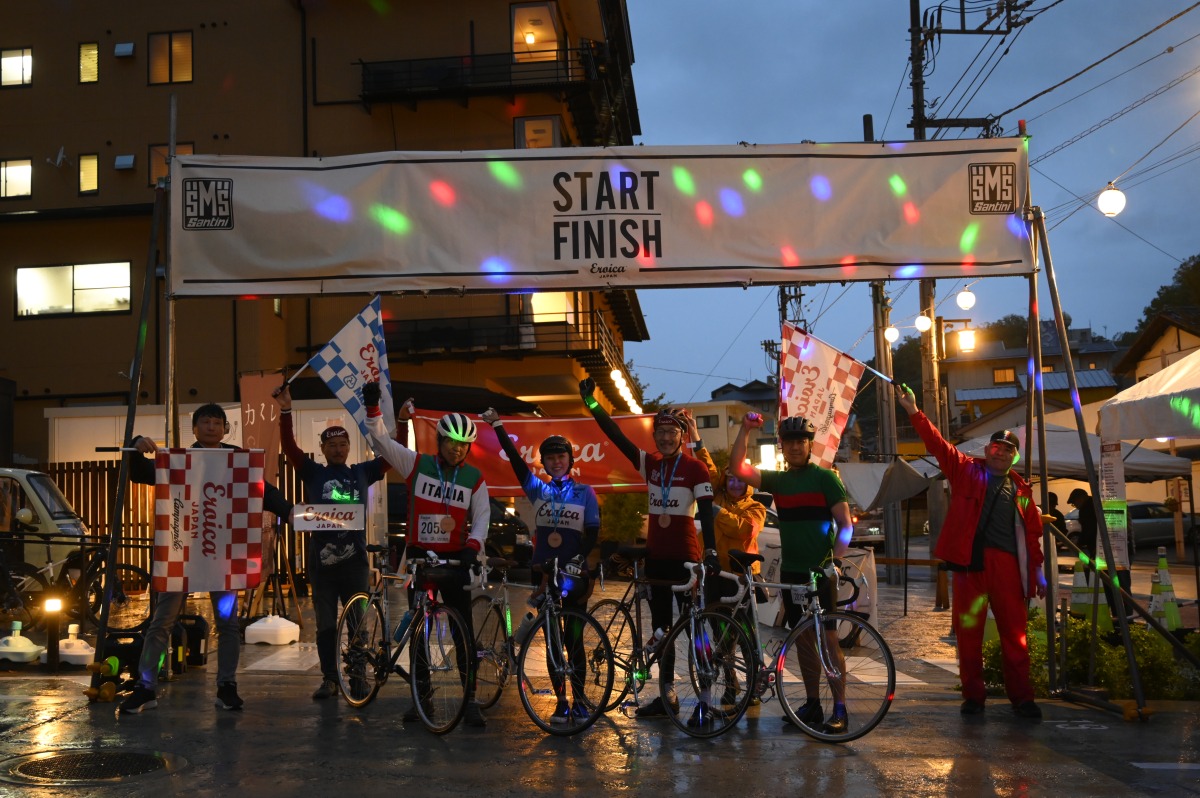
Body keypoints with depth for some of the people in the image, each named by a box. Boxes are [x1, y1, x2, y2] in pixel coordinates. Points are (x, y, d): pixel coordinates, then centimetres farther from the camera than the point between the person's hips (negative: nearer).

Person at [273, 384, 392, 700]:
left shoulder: (362, 472, 9)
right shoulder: (313, 473, 5)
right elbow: (289, 447, -7)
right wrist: (286, 410, -17)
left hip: (355, 558, 1)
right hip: (322, 558, 0)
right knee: (326, 623, 7)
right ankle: (329, 679, 14)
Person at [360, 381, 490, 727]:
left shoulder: (474, 479, 1)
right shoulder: (417, 465, 0)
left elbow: (481, 518, -3)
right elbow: (381, 440, -4)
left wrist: (472, 547, -21)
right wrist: (373, 408, -18)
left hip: (454, 560, -1)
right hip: (419, 556, 1)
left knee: (464, 633, -4)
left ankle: (471, 700, 2)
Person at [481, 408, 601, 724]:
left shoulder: (584, 493, 2)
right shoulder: (538, 490, 6)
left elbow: (593, 532, -4)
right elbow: (515, 458, -2)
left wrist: (578, 559, -18)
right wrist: (498, 425, -8)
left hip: (575, 575, -2)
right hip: (545, 574, 2)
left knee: (574, 640, 1)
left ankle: (579, 702, 10)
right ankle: (561, 703, 11)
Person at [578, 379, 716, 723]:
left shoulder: (695, 468, -7)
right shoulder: (649, 463, 6)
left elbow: (705, 511, -14)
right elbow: (616, 435, 1)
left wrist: (711, 549, -26)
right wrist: (591, 403, -8)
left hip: (686, 556, -6)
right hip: (656, 556, 6)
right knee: (660, 627, 12)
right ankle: (667, 696, 22)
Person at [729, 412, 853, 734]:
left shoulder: (825, 478, -4)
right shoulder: (778, 480, 9)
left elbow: (846, 524, -8)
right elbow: (738, 468, -2)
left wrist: (833, 560, -18)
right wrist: (745, 429, -10)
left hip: (820, 572, -5)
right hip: (791, 571, 5)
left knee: (828, 638, -7)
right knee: (804, 638, 9)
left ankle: (840, 710, -3)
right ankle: (812, 705, 17)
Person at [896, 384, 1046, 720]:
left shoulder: (1021, 489, 14)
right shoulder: (967, 471, 9)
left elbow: (1032, 534, 14)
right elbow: (938, 444, -1)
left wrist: (1038, 571, 10)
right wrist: (914, 413, -11)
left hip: (1008, 565, 1)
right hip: (969, 562, -1)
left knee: (1014, 632, 3)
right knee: (968, 631, 3)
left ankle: (1021, 697, 11)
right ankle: (973, 695, 14)